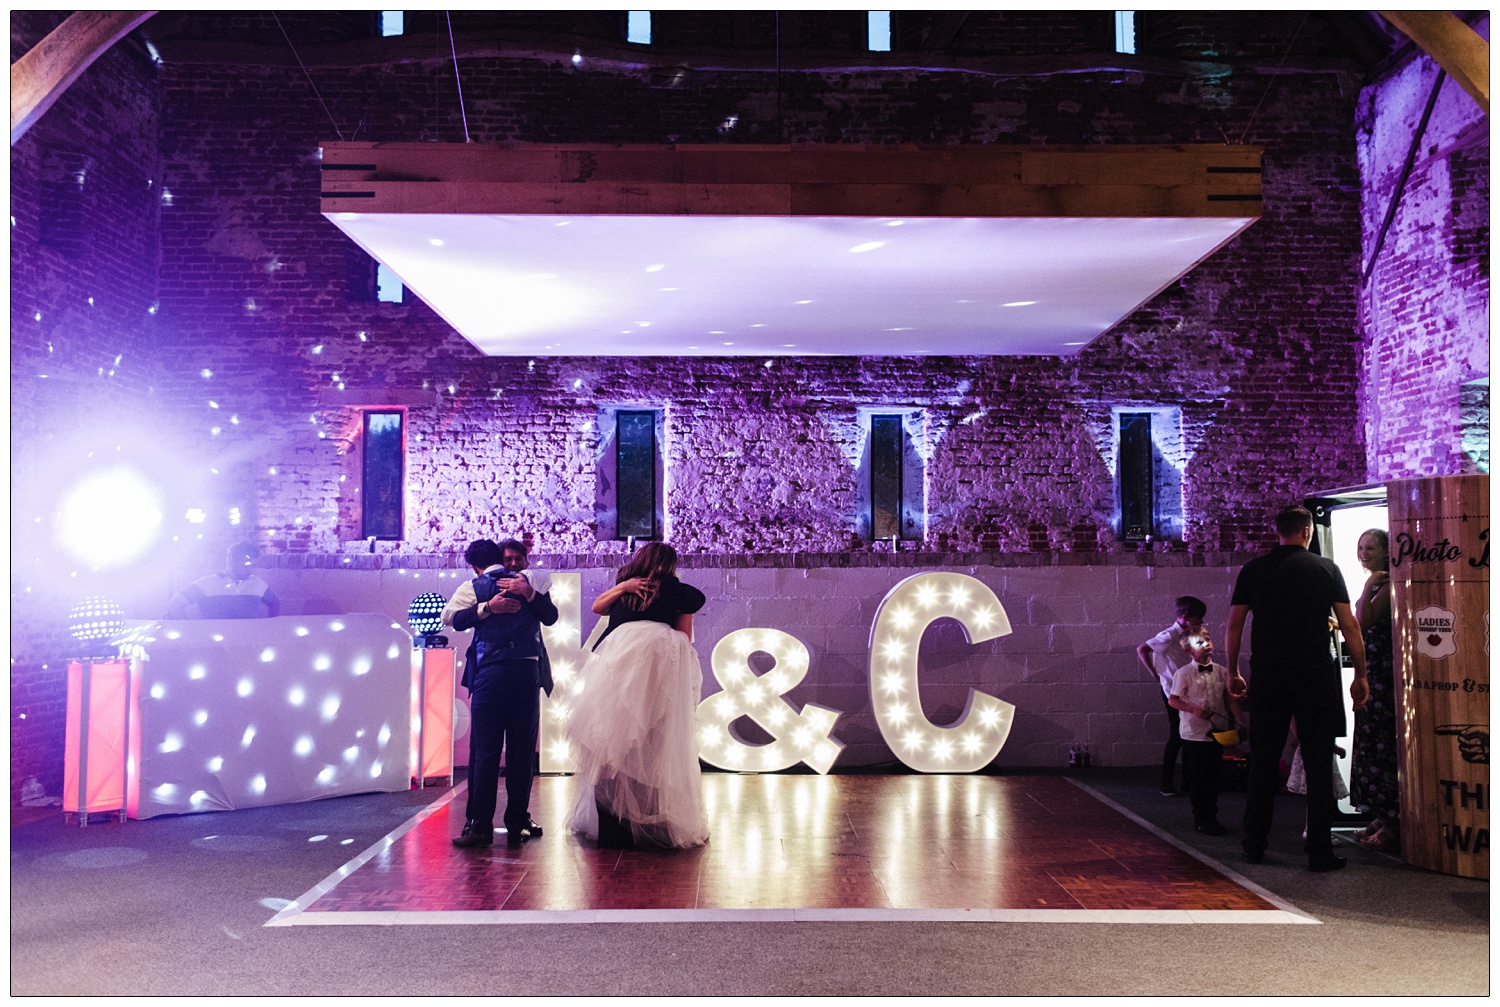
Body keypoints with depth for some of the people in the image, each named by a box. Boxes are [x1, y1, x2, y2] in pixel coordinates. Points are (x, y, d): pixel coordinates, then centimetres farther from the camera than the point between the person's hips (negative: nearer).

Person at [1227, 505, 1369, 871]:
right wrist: (1360, 675, 7)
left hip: (1267, 676, 2)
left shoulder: (1253, 570, 5)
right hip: (1316, 675, -2)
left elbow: (1235, 625, 5)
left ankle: (1254, 844, 15)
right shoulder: (1326, 569, 1)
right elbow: (1350, 626, 0)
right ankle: (1320, 851, 4)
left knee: (1263, 761, 9)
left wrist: (1233, 672, 14)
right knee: (1318, 764, 3)